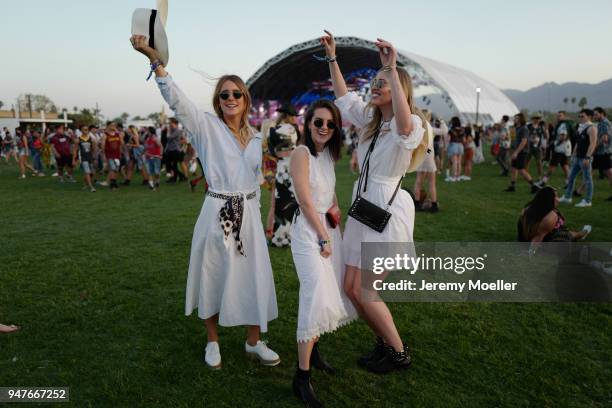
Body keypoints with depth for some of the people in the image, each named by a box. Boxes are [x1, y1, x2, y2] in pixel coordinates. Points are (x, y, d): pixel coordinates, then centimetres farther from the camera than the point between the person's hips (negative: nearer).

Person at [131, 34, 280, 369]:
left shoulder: (255, 137, 10)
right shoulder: (207, 127, -3)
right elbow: (176, 98, -16)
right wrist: (153, 57, -28)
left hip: (249, 214, 4)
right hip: (217, 213, -4)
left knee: (254, 278, 8)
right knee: (213, 277, 8)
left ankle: (254, 342, 26)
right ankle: (213, 343, 29)